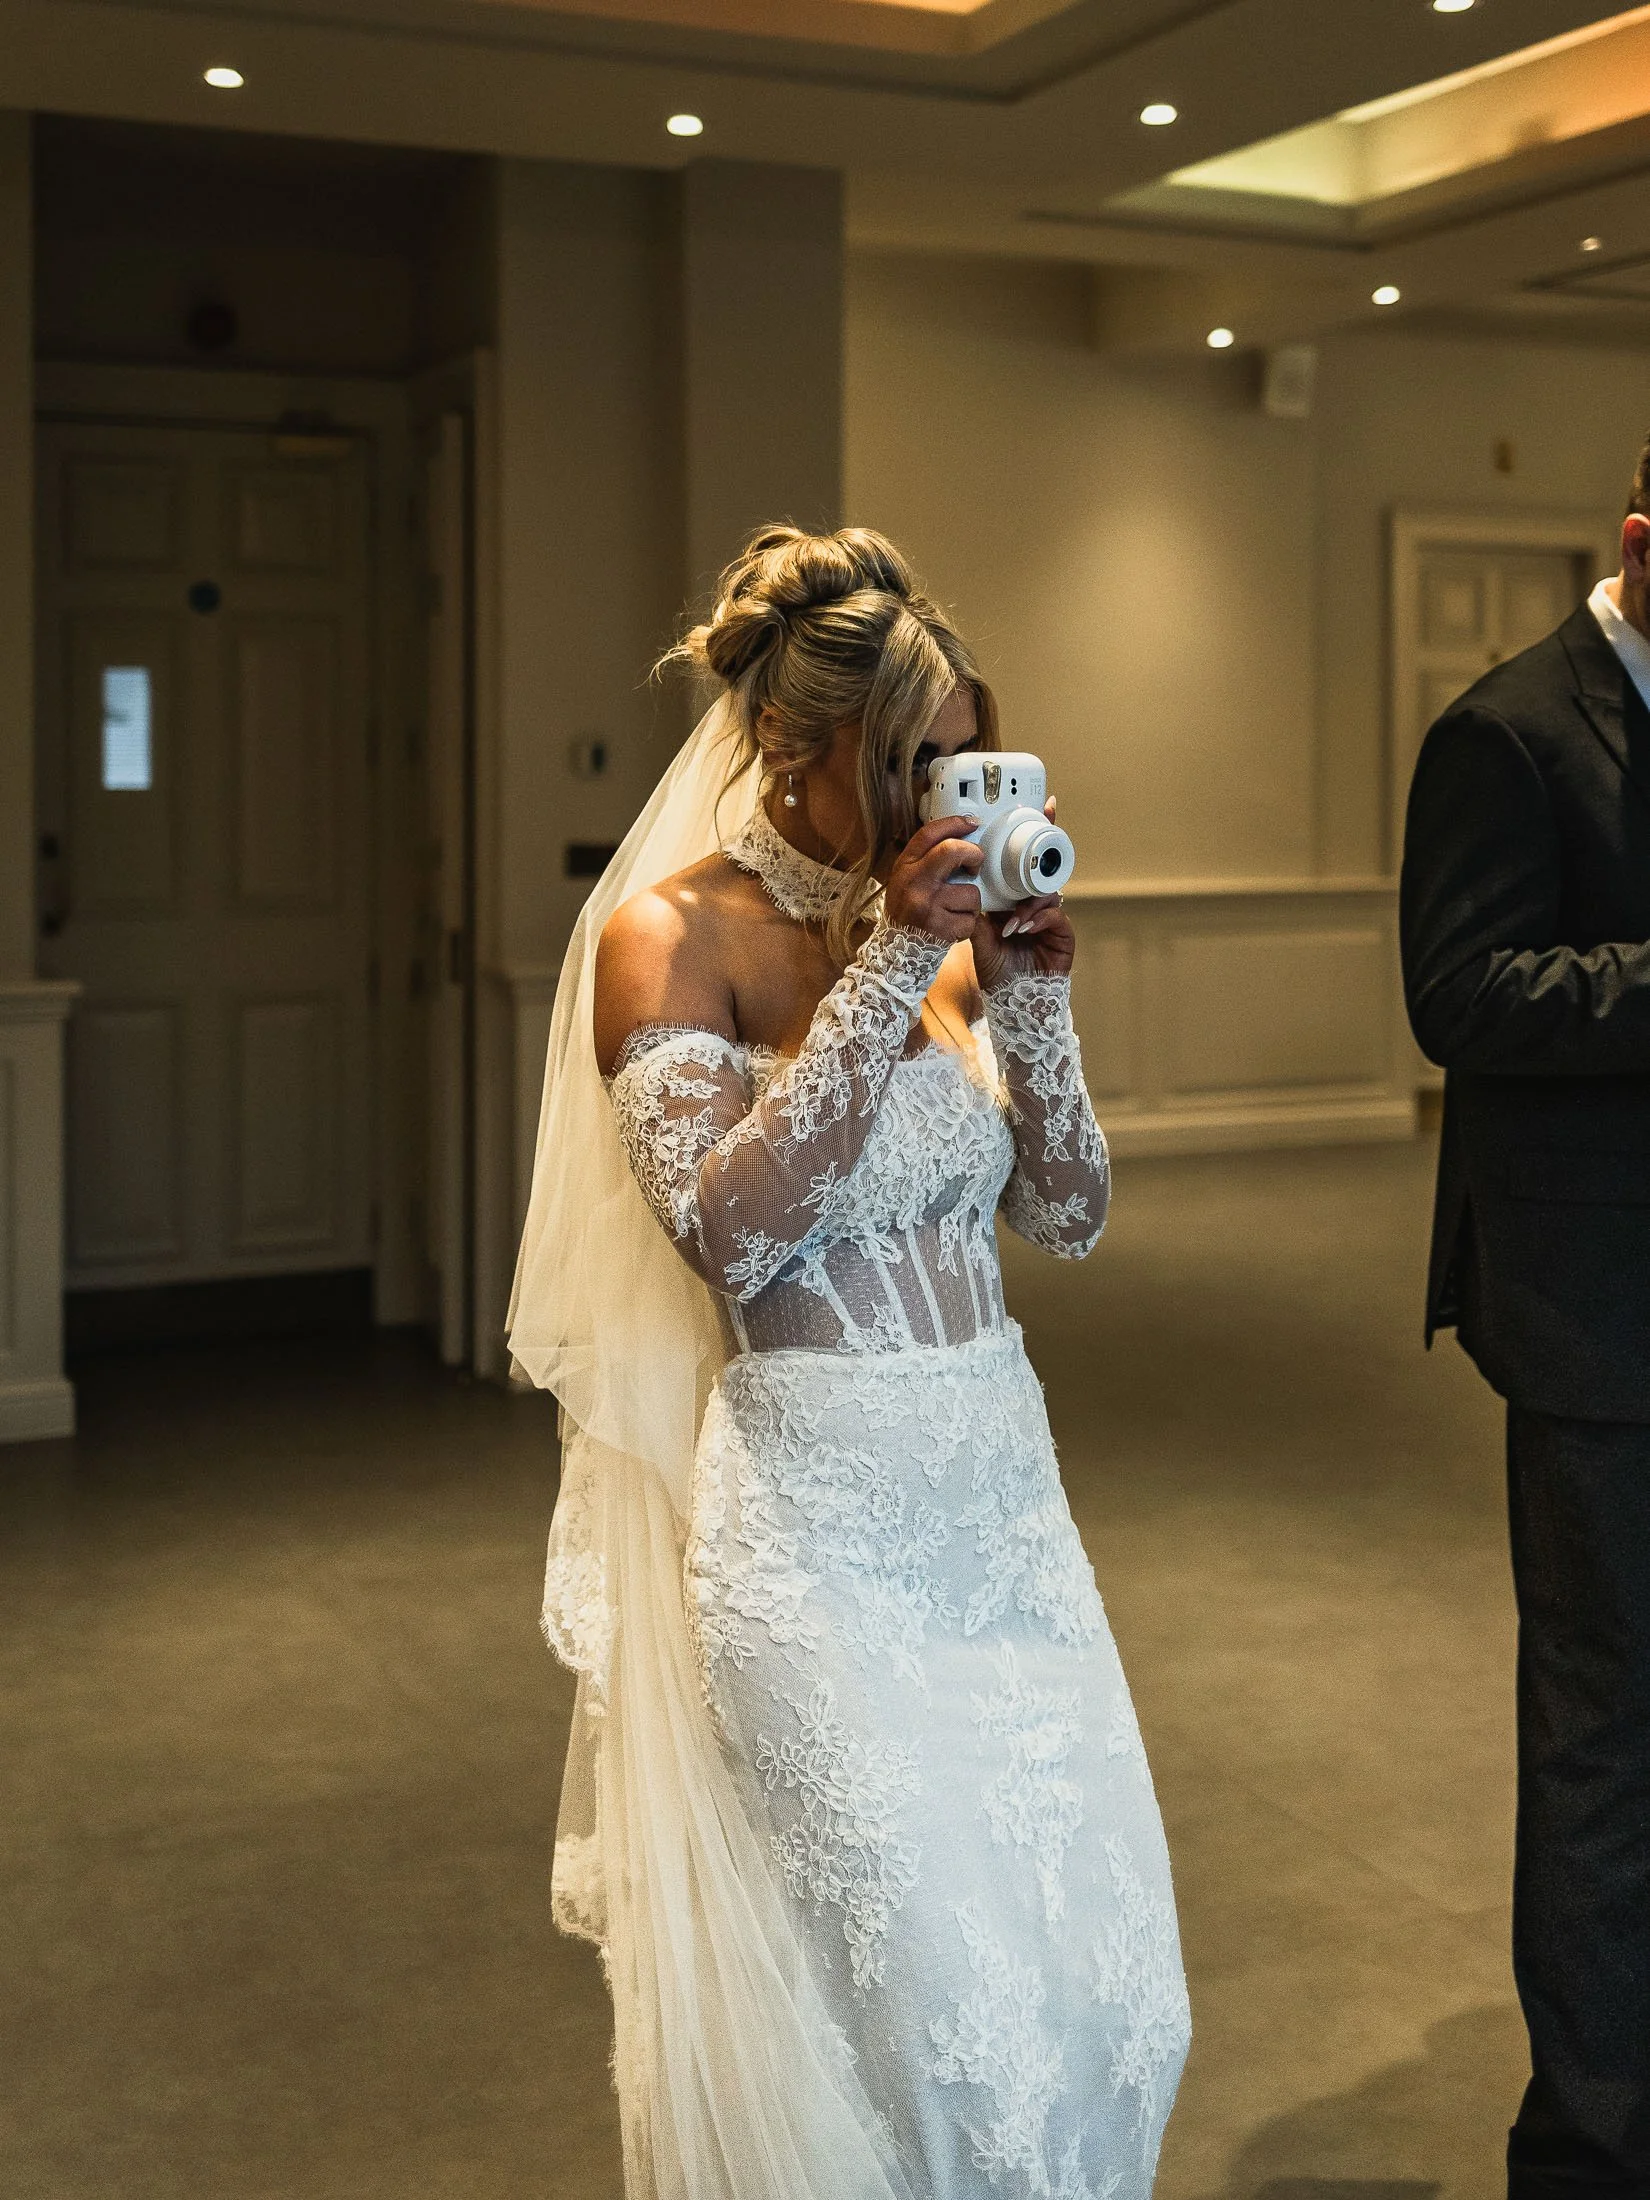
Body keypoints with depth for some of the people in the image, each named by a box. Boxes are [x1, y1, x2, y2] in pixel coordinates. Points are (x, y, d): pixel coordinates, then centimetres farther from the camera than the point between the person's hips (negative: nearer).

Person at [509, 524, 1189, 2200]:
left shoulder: (945, 934, 7)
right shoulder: (669, 940, -9)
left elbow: (1067, 1215, 8)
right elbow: (731, 1231, -21)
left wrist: (1025, 998, -6)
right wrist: (885, 972, -20)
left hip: (995, 1486, 6)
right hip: (810, 1512, -6)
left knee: (1078, 1954, 11)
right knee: (898, 1972, 0)